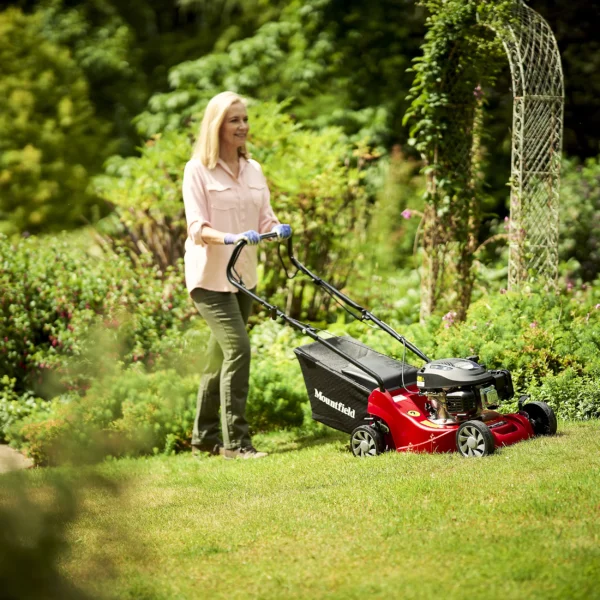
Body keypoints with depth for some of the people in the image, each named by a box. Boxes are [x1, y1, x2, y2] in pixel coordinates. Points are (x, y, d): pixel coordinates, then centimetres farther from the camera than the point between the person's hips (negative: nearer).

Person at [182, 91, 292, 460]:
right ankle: (236, 440, -13)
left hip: (243, 276, 7)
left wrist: (277, 231, -14)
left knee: (221, 356, 13)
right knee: (238, 348, -18)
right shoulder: (198, 170, -8)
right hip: (210, 276, -7)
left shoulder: (253, 169, 11)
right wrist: (231, 238, -31)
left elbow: (265, 219, 9)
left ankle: (205, 438, 23)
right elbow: (197, 228, -14)